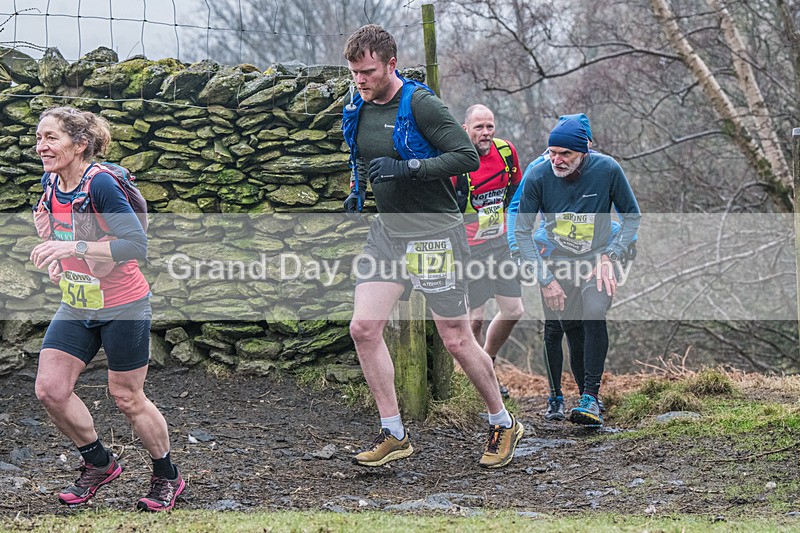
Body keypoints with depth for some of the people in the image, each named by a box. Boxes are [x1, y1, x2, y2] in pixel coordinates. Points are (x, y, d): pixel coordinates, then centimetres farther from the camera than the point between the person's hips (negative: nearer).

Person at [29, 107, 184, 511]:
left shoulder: (100, 184, -24)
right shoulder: (51, 182, -1)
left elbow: (137, 244, -31)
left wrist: (74, 247, -37)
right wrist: (55, 258, 5)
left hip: (122, 307, -7)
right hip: (76, 304, 7)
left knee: (126, 398, 4)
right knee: (50, 389, -3)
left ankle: (167, 477, 26)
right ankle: (99, 463, 20)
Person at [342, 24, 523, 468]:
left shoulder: (419, 104, -15)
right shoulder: (357, 109, 7)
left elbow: (468, 156, -20)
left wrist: (408, 167, -26)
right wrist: (356, 192, 10)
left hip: (433, 232, -7)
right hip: (387, 230, 7)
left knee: (456, 340, 0)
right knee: (363, 328, -6)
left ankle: (504, 424, 20)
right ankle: (393, 435, 4)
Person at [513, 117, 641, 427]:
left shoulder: (607, 170, -16)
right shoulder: (538, 176, -15)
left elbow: (633, 217, 0)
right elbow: (522, 232, -6)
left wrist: (610, 256, -12)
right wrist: (546, 279, -11)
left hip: (598, 258, -2)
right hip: (559, 263, 2)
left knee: (594, 315, -25)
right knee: (572, 332, 1)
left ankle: (591, 398, -24)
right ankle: (587, 398, 16)